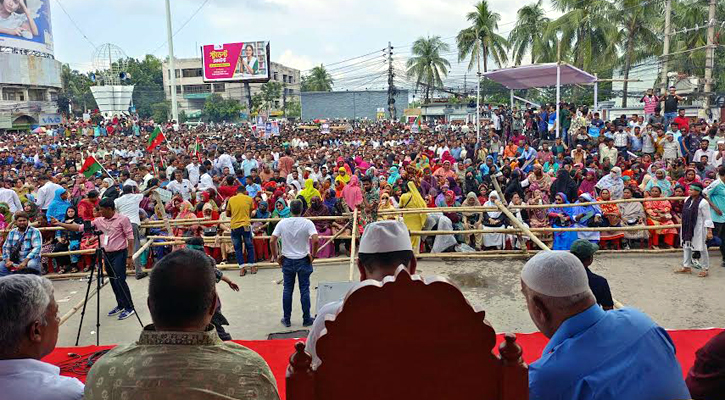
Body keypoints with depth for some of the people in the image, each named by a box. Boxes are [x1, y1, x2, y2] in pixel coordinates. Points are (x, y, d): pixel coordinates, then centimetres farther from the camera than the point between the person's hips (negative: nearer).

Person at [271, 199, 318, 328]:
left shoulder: (282, 223, -5)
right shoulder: (307, 223, -12)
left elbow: (272, 241, -7)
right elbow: (315, 241, -23)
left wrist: (276, 256, 4)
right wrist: (313, 255, -8)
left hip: (287, 260, 2)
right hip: (303, 260, -2)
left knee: (287, 290, 12)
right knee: (304, 290, 8)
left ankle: (287, 319, 20)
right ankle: (306, 319, 16)